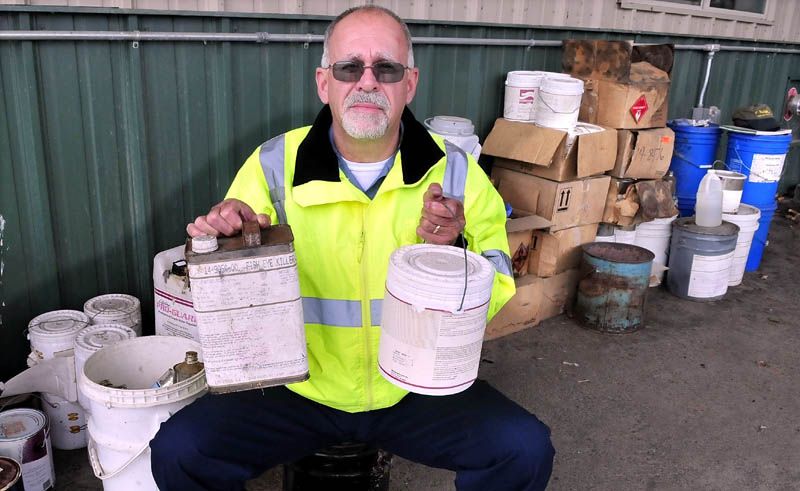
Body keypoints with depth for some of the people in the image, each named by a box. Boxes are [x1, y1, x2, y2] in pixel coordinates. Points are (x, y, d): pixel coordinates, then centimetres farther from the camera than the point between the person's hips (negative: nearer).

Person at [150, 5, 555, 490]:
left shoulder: (455, 172, -6)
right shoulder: (274, 165, -7)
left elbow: (494, 298, -4)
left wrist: (454, 252, -25)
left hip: (414, 385, 1)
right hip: (298, 387, 0)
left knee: (525, 450, -17)